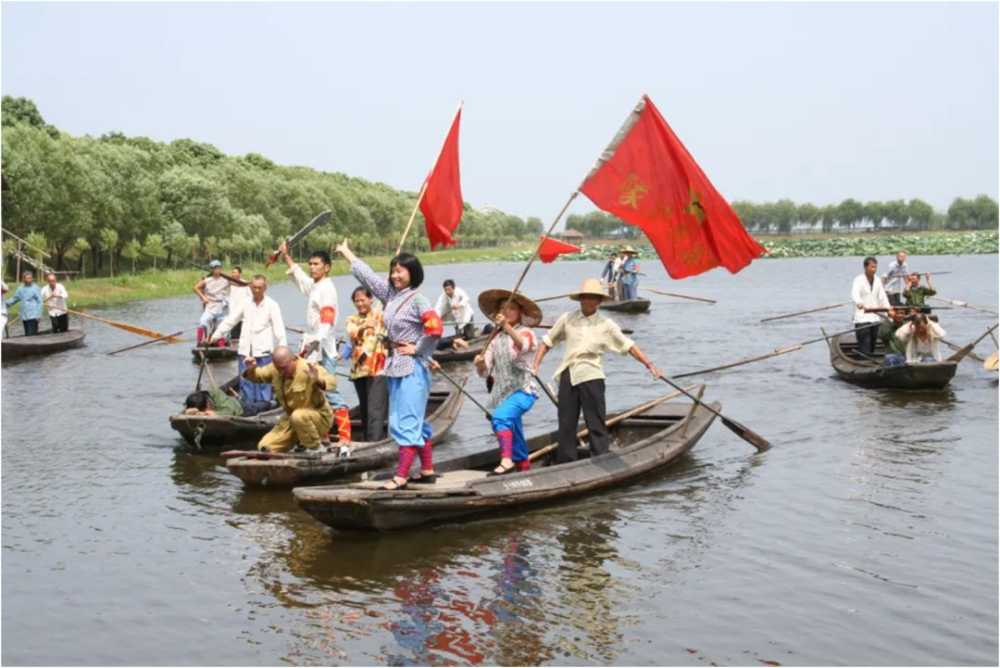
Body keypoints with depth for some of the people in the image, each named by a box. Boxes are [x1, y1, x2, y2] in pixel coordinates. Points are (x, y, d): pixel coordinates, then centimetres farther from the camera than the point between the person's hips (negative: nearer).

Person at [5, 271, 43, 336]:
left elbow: (39, 302, -7)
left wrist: (38, 315, -11)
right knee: (27, 335, 10)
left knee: (32, 335, -12)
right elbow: (14, 299, 20)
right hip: (24, 317, 6)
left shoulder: (35, 288, -6)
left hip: (33, 316, -6)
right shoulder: (20, 288, 8)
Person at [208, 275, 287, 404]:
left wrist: (283, 350, -15)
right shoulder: (245, 304, 9)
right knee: (245, 381, 7)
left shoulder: (272, 305, -1)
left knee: (263, 382, -1)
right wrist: (216, 335, 5)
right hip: (245, 350, 4)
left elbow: (279, 328, -7)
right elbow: (230, 320, 11)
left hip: (263, 350, -4)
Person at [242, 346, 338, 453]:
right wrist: (251, 370, -12)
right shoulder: (275, 369, -6)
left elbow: (332, 382, -37)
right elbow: (258, 375, 11)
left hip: (319, 416, -7)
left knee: (298, 416, -40)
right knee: (265, 447, -2)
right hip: (290, 419, 7)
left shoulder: (307, 368, -25)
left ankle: (317, 447, -14)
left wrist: (318, 380, -58)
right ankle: (302, 440, 17)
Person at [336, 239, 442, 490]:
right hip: (395, 366, 9)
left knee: (407, 422, -8)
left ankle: (401, 476, -8)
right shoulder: (390, 294, 10)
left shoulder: (417, 300, -12)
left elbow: (435, 328, -24)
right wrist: (346, 252, 29)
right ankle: (428, 470, 20)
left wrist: (417, 349, -14)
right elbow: (366, 275, 21)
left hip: (412, 368, -9)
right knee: (415, 422, 13)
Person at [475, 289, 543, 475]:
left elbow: (523, 345, -28)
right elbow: (485, 371, 9)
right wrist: (480, 363, -14)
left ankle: (506, 460, -42)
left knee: (501, 416, -32)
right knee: (513, 434, 13)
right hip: (503, 392, 7)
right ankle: (524, 467, 26)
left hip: (523, 390, -7)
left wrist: (507, 326, -43)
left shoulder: (525, 332, -2)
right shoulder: (496, 338, 13)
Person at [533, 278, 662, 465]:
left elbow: (629, 346, 1)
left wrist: (649, 365, -7)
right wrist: (536, 364, 3)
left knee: (596, 425, -3)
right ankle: (565, 466, 14)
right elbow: (548, 341, 13)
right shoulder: (567, 319, 7)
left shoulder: (606, 324, 2)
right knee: (566, 423, 6)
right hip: (568, 375, 2)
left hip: (592, 376, -2)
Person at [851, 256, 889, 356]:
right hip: (862, 319, -6)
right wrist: (859, 303, -50)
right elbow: (855, 294, -28)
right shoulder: (859, 280, -9)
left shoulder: (877, 281, 11)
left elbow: (882, 298, 13)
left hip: (874, 318, 6)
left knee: (872, 347, 11)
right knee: (864, 348, -13)